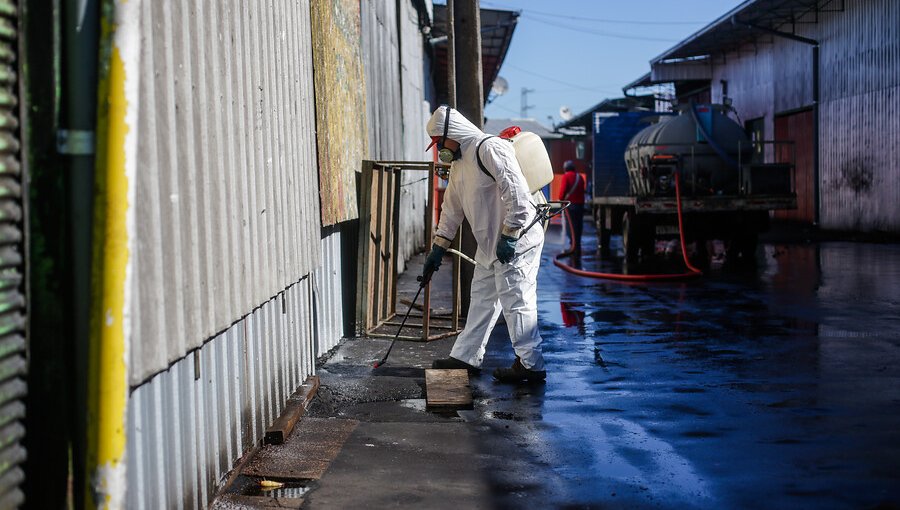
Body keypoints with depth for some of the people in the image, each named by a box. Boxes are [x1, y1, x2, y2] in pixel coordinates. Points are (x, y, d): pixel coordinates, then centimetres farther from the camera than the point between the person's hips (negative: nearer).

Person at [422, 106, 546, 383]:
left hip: (516, 239, -10)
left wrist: (509, 236, -22)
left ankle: (530, 364, 1)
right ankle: (466, 357, 23)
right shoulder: (458, 163, 16)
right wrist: (437, 249, 21)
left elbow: (517, 193, -23)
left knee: (515, 299, -7)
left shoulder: (490, 148, -16)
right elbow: (452, 208, 22)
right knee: (481, 298, 14)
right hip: (490, 244, 10)